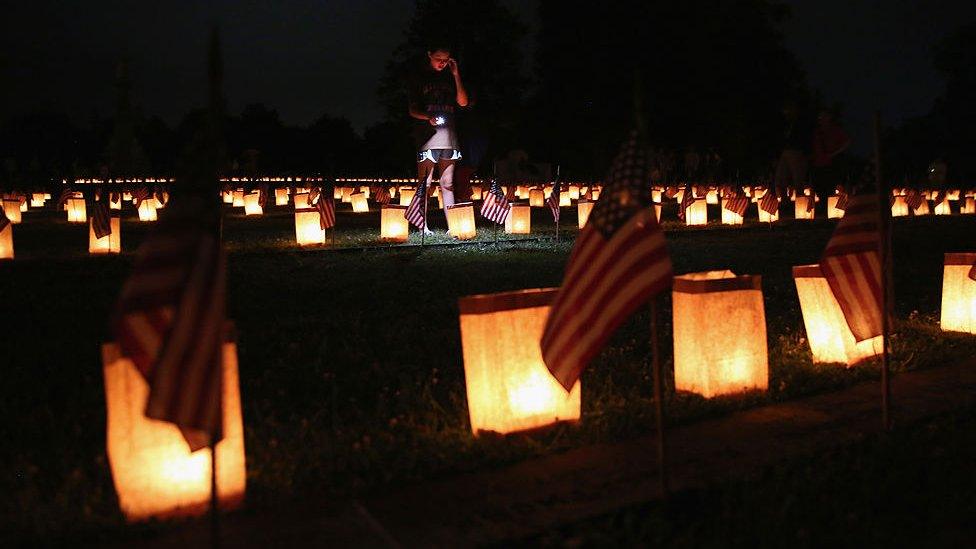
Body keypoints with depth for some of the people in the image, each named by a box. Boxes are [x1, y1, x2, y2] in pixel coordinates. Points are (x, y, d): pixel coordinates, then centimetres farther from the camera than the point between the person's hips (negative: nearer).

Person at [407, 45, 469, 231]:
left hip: (449, 137, 4)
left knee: (447, 184, 5)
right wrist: (429, 118, -18)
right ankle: (423, 226, -3)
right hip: (427, 137, -3)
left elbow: (463, 102, 7)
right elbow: (413, 110, 2)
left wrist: (456, 75, 2)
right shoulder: (418, 77, 7)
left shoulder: (450, 77, 16)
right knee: (424, 183, -5)